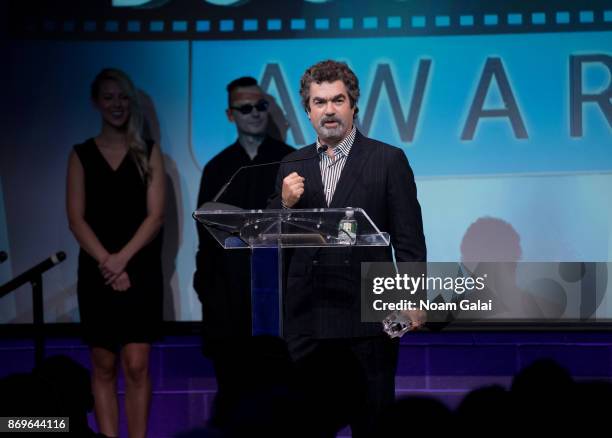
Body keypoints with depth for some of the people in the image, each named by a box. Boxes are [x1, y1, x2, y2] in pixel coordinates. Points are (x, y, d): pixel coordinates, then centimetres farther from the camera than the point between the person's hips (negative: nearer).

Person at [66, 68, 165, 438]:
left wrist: (122, 259, -14)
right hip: (96, 273, 1)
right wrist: (105, 262, -12)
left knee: (137, 366, -7)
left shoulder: (149, 153, 6)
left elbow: (155, 215, -3)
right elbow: (76, 218, 1)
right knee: (104, 367, 3)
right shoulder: (82, 155, 7)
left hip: (141, 272, -1)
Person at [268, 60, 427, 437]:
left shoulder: (388, 161, 2)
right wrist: (285, 204, -7)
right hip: (307, 318, 3)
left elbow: (409, 239, -2)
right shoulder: (292, 166, 12)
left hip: (367, 318, -3)